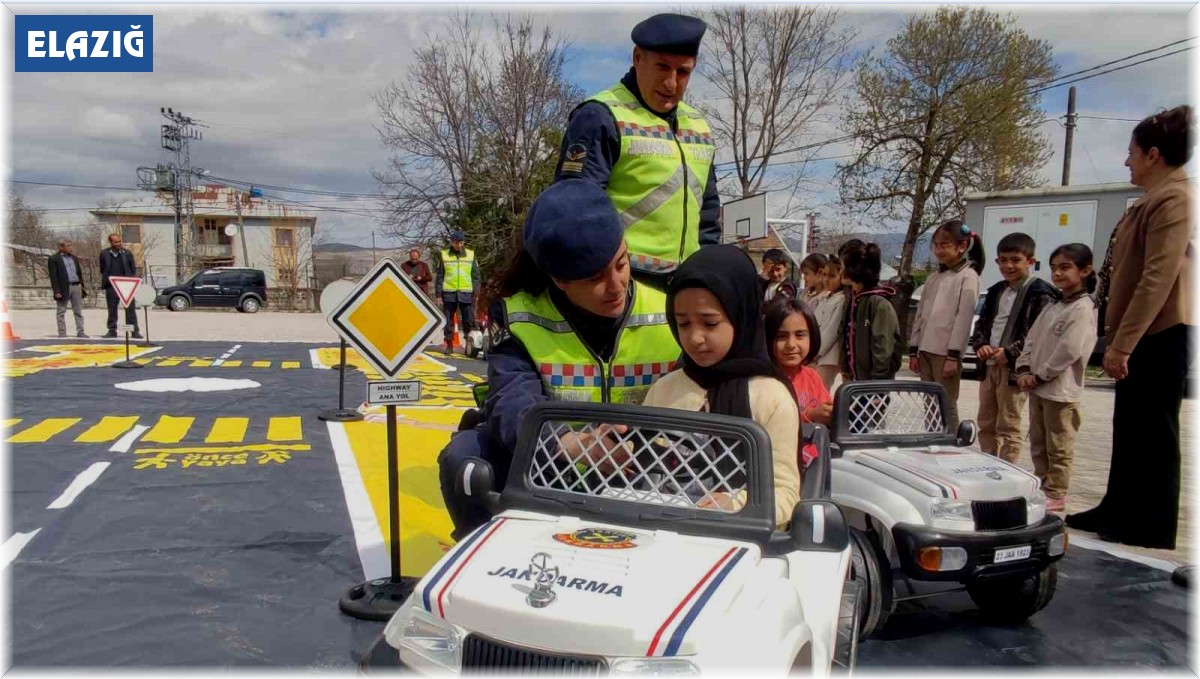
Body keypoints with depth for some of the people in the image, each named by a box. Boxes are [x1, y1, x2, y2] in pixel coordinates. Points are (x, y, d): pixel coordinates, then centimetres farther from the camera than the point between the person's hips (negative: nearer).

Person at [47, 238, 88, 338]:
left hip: (76, 286, 6)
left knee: (78, 311, 6)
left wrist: (82, 285, 10)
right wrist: (57, 291, -15)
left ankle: (80, 332, 9)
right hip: (63, 288, -6)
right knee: (61, 312, 3)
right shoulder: (54, 259, -5)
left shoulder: (74, 258, 15)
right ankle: (62, 333, 6)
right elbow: (53, 276, -9)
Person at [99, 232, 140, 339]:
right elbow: (102, 269, 12)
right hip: (111, 286, 1)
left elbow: (133, 269, 6)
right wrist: (106, 281, 5)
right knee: (112, 309, 8)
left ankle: (135, 331, 0)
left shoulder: (127, 253, 4)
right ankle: (112, 331, 16)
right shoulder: (104, 254, 5)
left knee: (130, 309, -2)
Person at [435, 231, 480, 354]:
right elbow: (439, 276, 7)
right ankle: (449, 345, 14)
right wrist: (438, 295, 3)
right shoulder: (444, 255, 5)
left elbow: (475, 275, 8)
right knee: (448, 321, 5)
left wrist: (476, 293, 1)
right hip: (449, 293, 0)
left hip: (466, 293, 0)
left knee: (469, 321, -1)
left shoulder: (471, 254, 6)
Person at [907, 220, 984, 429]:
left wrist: (953, 356, -17)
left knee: (946, 406, -4)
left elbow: (964, 317, -11)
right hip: (926, 350, 7)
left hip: (946, 351, -7)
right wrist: (913, 351, 11)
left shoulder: (968, 277, -4)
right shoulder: (934, 278, 17)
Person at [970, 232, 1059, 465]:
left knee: (1008, 426, -2)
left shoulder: (1040, 293, -8)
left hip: (1014, 368, -8)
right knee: (986, 424, 14)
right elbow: (982, 323, 19)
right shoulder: (996, 291, 16)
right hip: (989, 365, 8)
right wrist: (981, 345, -1)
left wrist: (1010, 352, -20)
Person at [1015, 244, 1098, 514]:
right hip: (1037, 387, 8)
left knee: (1058, 447, 1)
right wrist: (1024, 370, -2)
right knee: (1038, 443, 16)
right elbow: (1032, 339, 12)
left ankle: (1056, 494, 9)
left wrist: (1039, 376, -14)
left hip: (1061, 390, -8)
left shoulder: (1083, 309, -12)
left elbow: (1068, 351, -19)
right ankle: (1042, 487, 26)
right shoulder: (1052, 307, 14)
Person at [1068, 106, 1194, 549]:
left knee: (1153, 430, -2)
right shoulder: (1154, 200, 17)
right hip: (1143, 335, 10)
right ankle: (1120, 511, 28)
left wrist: (1121, 342, -23)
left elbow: (1157, 279, -23)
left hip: (1161, 335, -10)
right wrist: (1119, 339, 20)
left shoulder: (1174, 200, -15)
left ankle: (1153, 527, 9)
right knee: (1129, 429, 16)